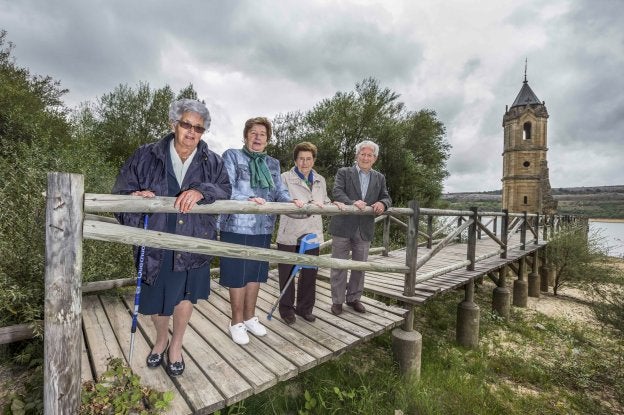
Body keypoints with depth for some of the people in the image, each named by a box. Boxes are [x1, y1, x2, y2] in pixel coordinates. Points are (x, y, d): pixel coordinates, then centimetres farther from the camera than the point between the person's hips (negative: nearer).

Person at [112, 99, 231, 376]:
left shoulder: (212, 162, 0)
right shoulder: (147, 156, -1)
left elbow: (225, 191, -12)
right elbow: (122, 192, 1)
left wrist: (201, 192, -32)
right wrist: (135, 197, -23)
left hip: (192, 246, 0)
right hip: (155, 245, 1)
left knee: (185, 296, 15)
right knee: (154, 300, 17)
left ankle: (176, 345, 42)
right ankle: (161, 339, 50)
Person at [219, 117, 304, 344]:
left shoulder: (273, 164, 14)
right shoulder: (232, 156, -2)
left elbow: (280, 191, 8)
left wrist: (291, 201, -14)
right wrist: (248, 200, -31)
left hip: (263, 228, 5)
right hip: (236, 226, -5)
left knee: (255, 274, 15)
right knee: (237, 276, 5)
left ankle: (250, 317, 34)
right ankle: (237, 322, 25)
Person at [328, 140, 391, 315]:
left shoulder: (380, 178, 12)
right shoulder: (344, 172, 1)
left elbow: (386, 197, 8)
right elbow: (337, 192, -12)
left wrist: (382, 203, -17)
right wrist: (353, 203, -31)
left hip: (365, 230, 3)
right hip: (343, 227, -3)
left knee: (360, 266, 14)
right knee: (339, 266, 6)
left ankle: (354, 298, 32)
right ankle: (337, 300, 21)